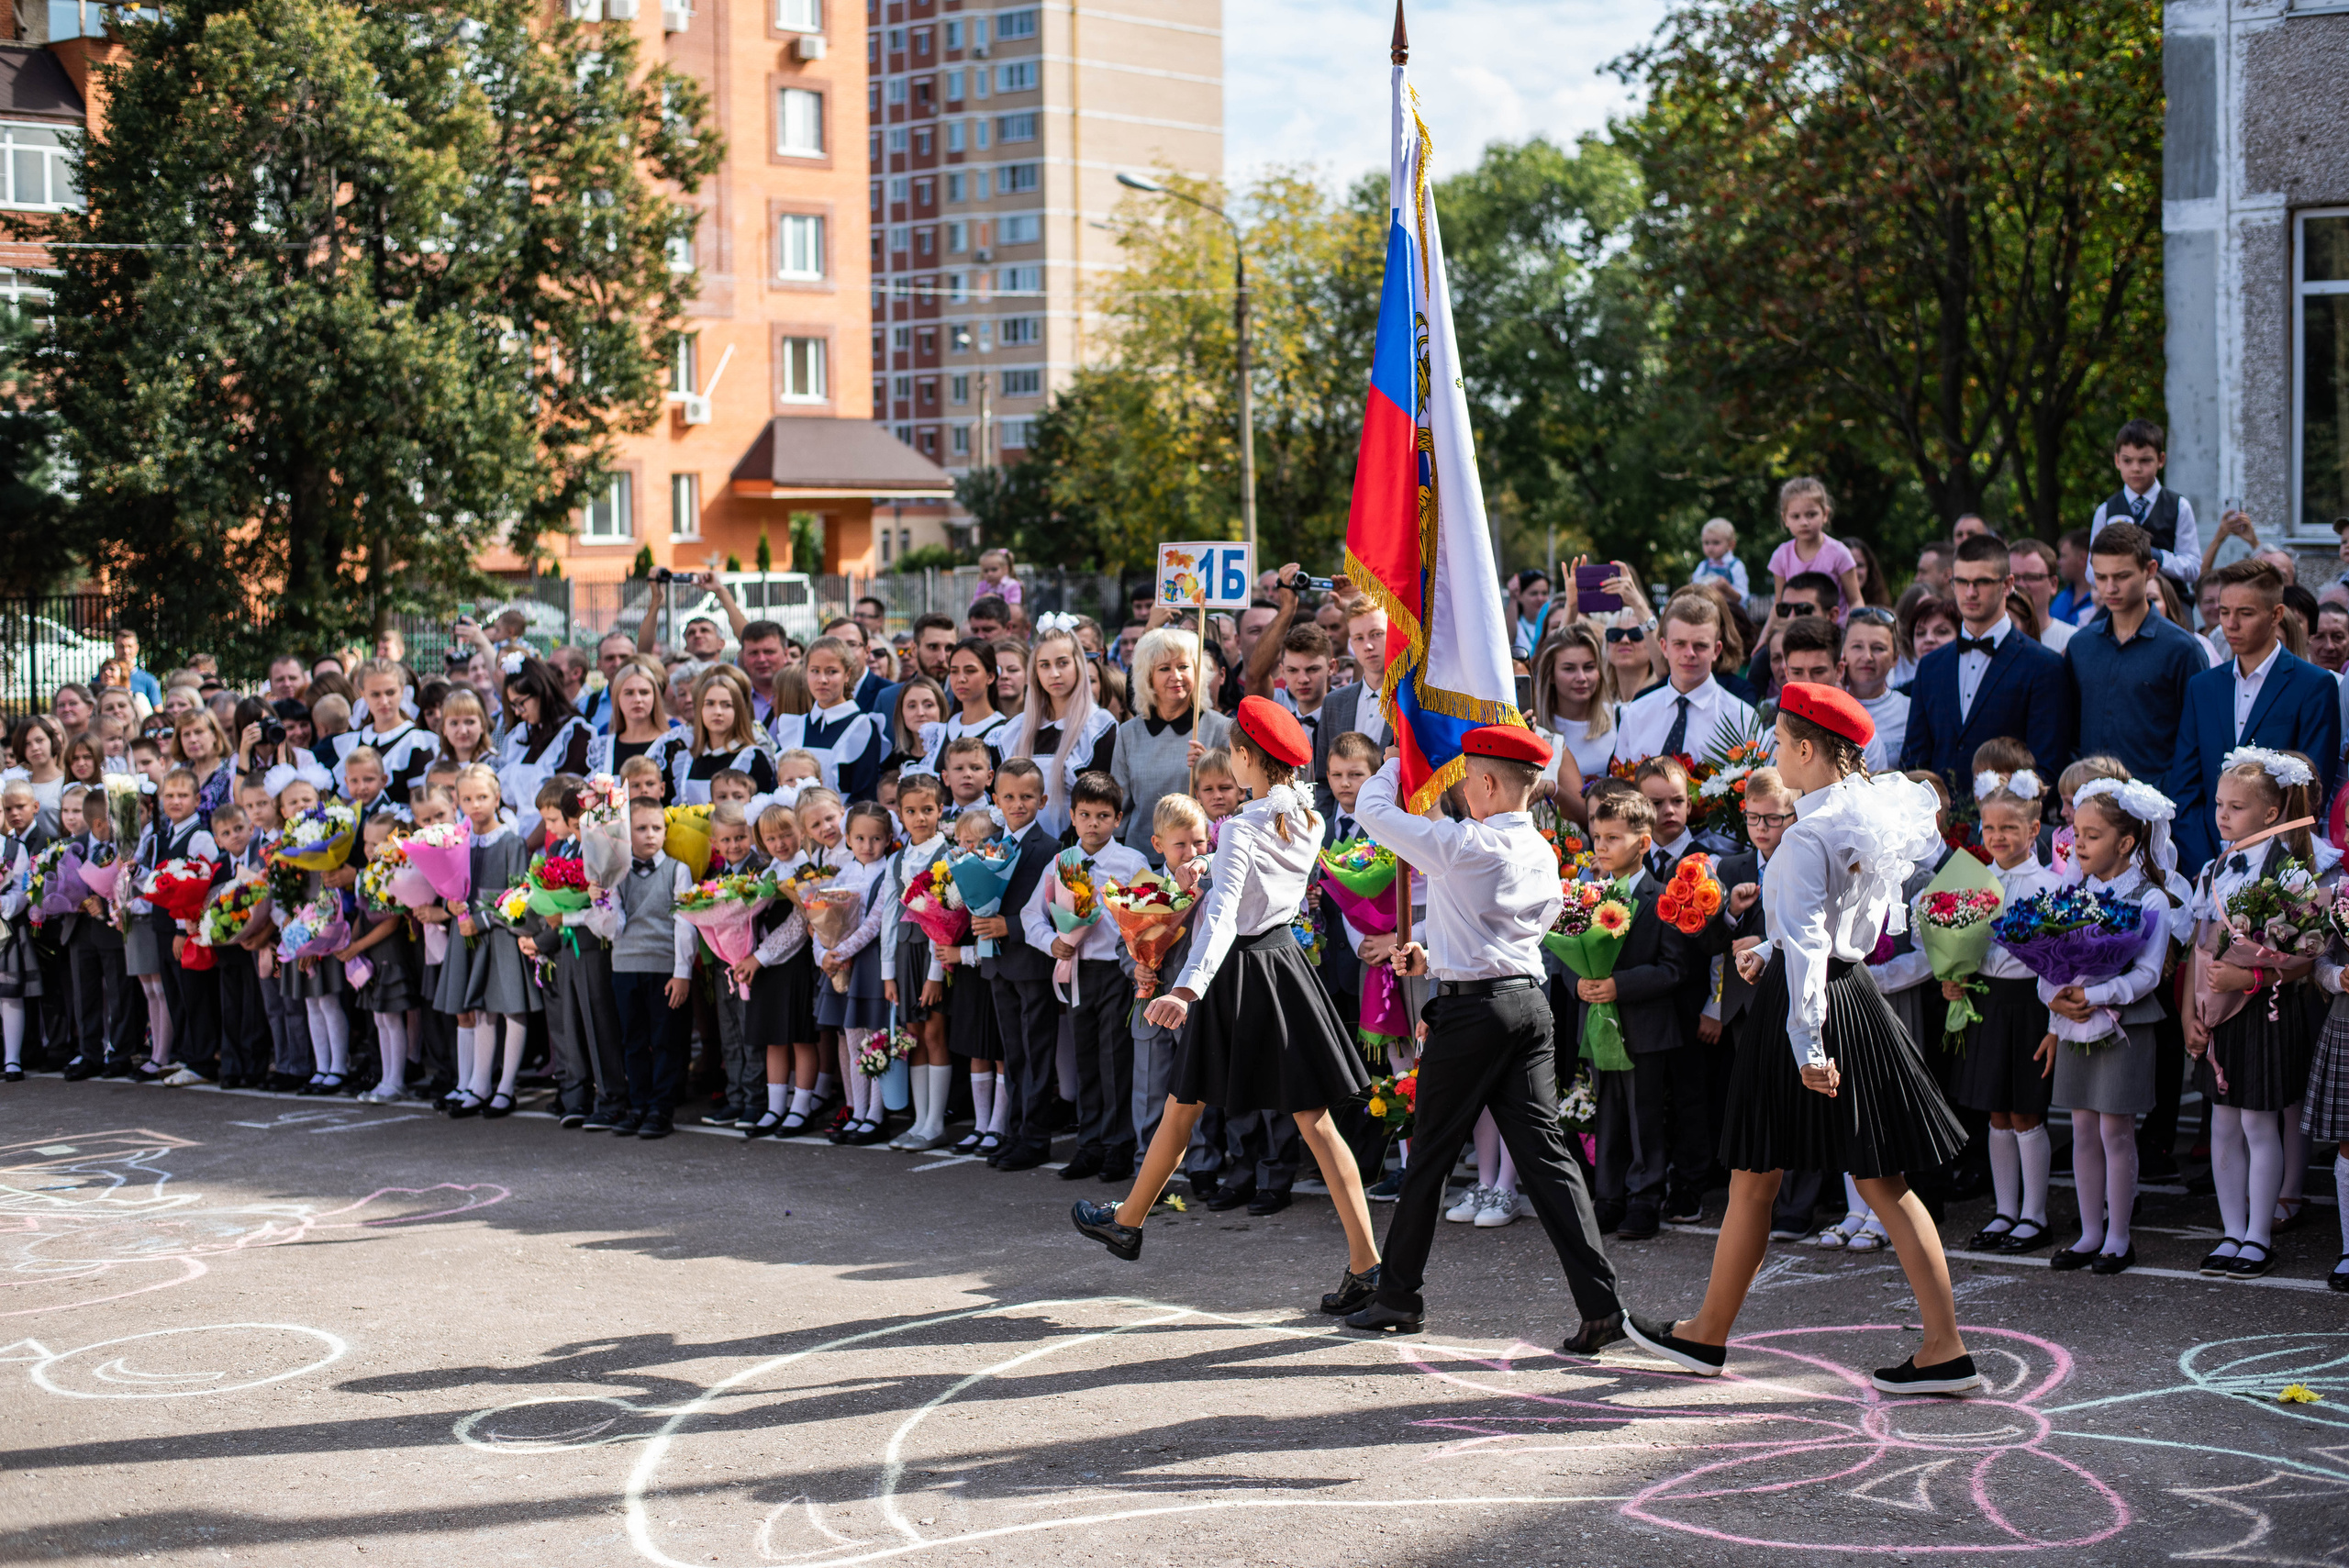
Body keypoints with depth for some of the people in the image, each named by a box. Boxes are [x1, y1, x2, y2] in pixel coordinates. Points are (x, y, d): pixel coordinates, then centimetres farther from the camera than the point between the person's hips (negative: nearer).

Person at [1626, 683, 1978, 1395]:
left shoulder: (1808, 836, -18)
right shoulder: (1872, 820, 9)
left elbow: (1807, 943, -23)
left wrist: (1806, 1043, -25)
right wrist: (1770, 951, 30)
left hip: (1800, 1004, -8)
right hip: (1855, 989, 8)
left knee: (1754, 1179, 6)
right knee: (1884, 1182, 7)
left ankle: (1707, 1335, 21)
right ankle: (1946, 1348, 3)